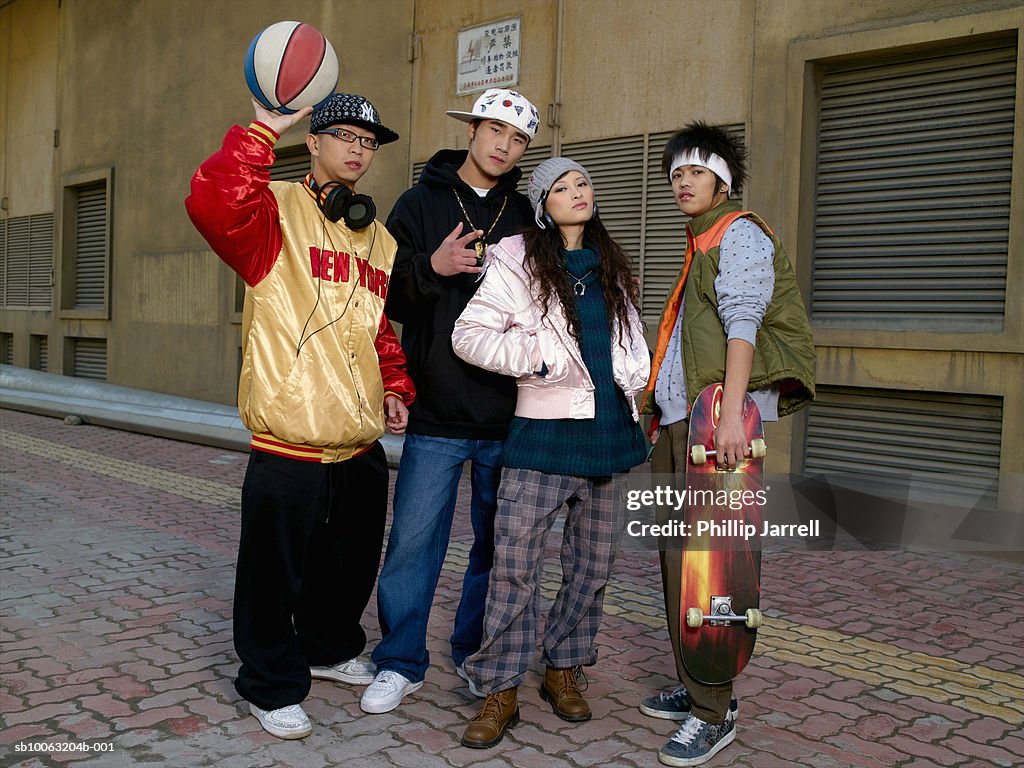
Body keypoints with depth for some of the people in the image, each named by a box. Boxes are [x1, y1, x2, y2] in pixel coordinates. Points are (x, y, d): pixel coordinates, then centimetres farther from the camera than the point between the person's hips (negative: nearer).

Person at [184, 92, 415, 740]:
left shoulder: (380, 239, 15)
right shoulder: (277, 211, -6)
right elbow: (213, 204, -28)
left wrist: (395, 389, 10)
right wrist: (264, 130, -32)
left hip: (361, 443, 7)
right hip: (289, 443, -6)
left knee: (352, 563, 21)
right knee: (276, 571, 5)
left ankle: (330, 648, 45)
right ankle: (274, 685, 26)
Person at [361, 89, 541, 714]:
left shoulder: (526, 216, 11)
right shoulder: (421, 203, 6)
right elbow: (387, 294, 0)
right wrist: (431, 267, -18)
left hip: (510, 416, 2)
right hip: (437, 413, -2)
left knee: (499, 543, 11)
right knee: (414, 539, 0)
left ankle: (478, 654, 28)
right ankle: (401, 663, 17)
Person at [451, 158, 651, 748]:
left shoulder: (614, 266, 16)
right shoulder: (518, 261, 0)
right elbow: (469, 335, -7)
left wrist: (637, 383, 12)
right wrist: (534, 357, -14)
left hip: (610, 429, 5)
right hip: (545, 431, -5)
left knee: (594, 561, 10)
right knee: (516, 561, -7)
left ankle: (564, 671, 26)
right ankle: (501, 691, 5)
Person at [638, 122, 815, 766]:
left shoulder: (740, 234, -2)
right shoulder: (699, 246, 25)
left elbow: (742, 323, -16)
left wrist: (730, 413, -27)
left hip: (717, 417, -9)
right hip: (676, 420, 9)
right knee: (677, 556, 10)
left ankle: (714, 713, -3)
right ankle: (694, 688, 21)